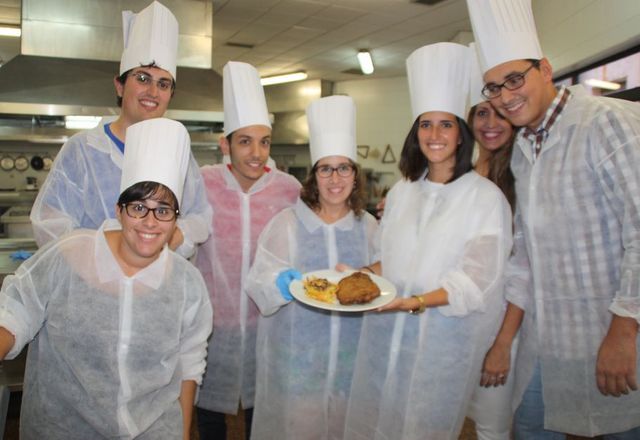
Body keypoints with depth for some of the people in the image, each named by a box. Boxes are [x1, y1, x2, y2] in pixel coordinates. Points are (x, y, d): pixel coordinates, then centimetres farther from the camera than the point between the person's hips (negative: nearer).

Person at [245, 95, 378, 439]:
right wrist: (282, 283, -28)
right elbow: (259, 284, -9)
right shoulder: (286, 223, -6)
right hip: (296, 353, -2)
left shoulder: (368, 226, 3)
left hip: (350, 354, 3)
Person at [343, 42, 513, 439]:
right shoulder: (400, 193, 10)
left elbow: (476, 280, -13)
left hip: (444, 335, -4)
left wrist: (415, 301, -24)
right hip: (384, 331, 5)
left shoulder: (486, 197, -7)